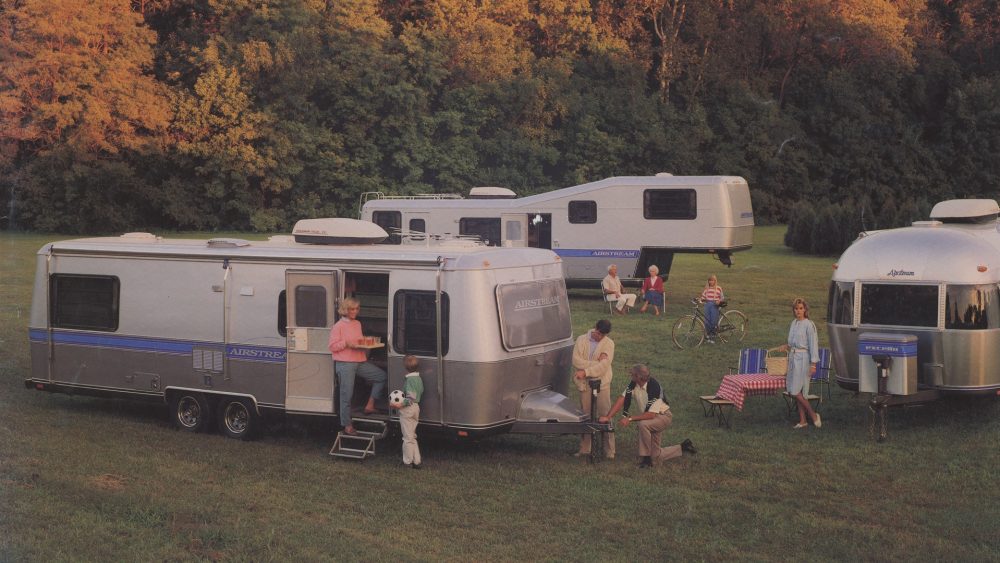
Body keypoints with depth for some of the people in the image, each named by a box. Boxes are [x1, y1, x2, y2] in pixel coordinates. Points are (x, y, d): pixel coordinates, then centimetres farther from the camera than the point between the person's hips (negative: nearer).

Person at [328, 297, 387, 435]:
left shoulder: (358, 324, 15)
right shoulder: (338, 326, -6)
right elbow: (332, 346, -8)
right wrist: (346, 344, -20)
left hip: (360, 361, 7)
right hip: (345, 363, -7)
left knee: (382, 376, 2)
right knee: (347, 394, -4)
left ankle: (370, 405, 7)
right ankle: (347, 425, 5)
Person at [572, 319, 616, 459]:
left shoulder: (609, 343, -2)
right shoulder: (581, 339, 3)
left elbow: (604, 365, -13)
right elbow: (576, 360, -9)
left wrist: (585, 371, -18)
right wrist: (596, 363, -15)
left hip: (602, 384, -2)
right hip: (584, 384, 2)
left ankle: (610, 451, 0)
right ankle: (584, 449, 16)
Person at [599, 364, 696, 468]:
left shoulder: (654, 387, -32)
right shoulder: (633, 384, -13)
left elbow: (651, 414, -34)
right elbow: (622, 400, -15)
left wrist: (630, 419, -35)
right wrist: (608, 417, -25)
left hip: (663, 416, -7)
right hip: (650, 420, 7)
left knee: (643, 424, -38)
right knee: (656, 457, 7)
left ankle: (645, 458, -24)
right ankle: (683, 447, 29)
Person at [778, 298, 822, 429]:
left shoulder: (809, 325, -12)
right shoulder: (794, 323, 12)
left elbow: (813, 344, -14)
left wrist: (813, 364, -17)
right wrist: (787, 346, 7)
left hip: (803, 359, -8)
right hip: (793, 358, 8)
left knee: (796, 391, -10)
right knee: (797, 391, 8)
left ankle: (813, 415, 4)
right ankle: (802, 420, 14)